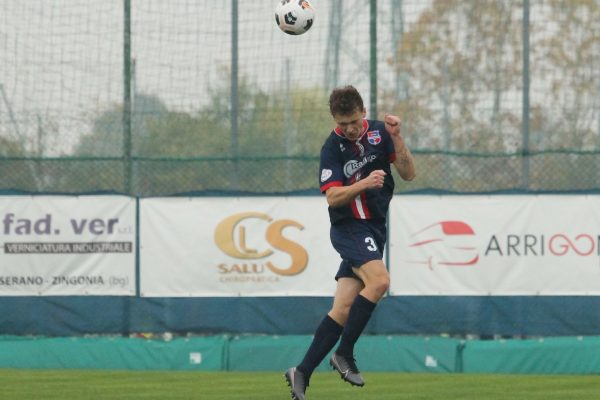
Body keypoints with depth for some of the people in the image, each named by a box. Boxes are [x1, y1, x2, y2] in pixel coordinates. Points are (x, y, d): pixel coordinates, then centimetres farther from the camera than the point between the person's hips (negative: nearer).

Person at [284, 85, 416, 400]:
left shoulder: (379, 132, 3)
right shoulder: (333, 148, -10)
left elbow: (408, 173, 1)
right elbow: (333, 197, -14)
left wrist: (396, 137, -13)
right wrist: (365, 183, -29)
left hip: (373, 229, 5)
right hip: (349, 227, -5)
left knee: (343, 309, 0)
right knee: (379, 280, -29)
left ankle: (302, 374, 4)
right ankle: (344, 354, -17)